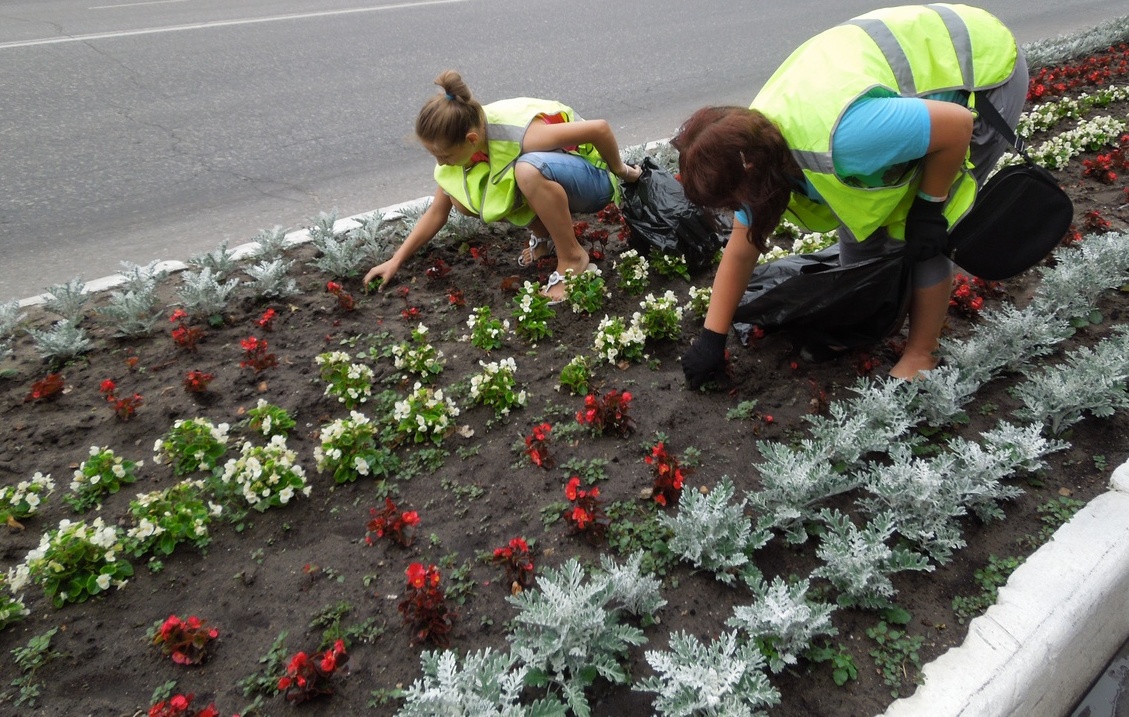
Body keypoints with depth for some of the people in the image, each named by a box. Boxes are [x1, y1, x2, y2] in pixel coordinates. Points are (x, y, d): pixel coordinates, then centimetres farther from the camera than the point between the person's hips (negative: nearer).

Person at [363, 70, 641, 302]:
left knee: (528, 169, -39)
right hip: (549, 182, 7)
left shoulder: (521, 136, -36)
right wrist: (395, 261, -5)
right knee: (460, 195, -11)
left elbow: (600, 128, -31)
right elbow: (437, 213, -3)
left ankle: (572, 257, -17)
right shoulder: (461, 140, -12)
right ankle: (545, 233, 6)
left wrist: (620, 170, -13)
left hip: (591, 181, -7)